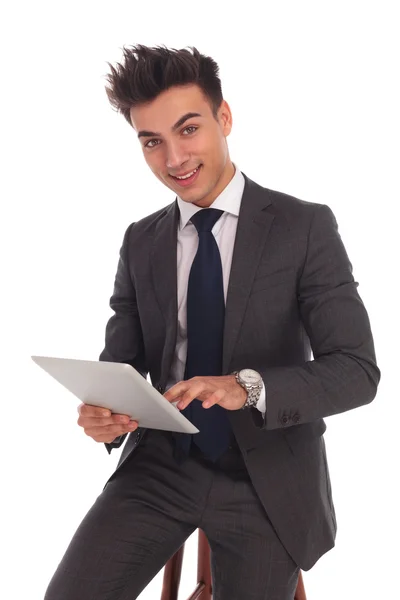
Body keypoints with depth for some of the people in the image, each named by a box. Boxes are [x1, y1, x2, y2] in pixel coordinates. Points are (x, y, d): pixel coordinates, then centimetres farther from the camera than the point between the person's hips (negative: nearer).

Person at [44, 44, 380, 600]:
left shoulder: (307, 226, -7)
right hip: (159, 468, 3)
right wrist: (102, 411, -15)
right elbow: (121, 360, 8)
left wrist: (248, 386, -29)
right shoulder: (140, 242, 6)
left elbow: (358, 370, -12)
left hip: (268, 479, -2)